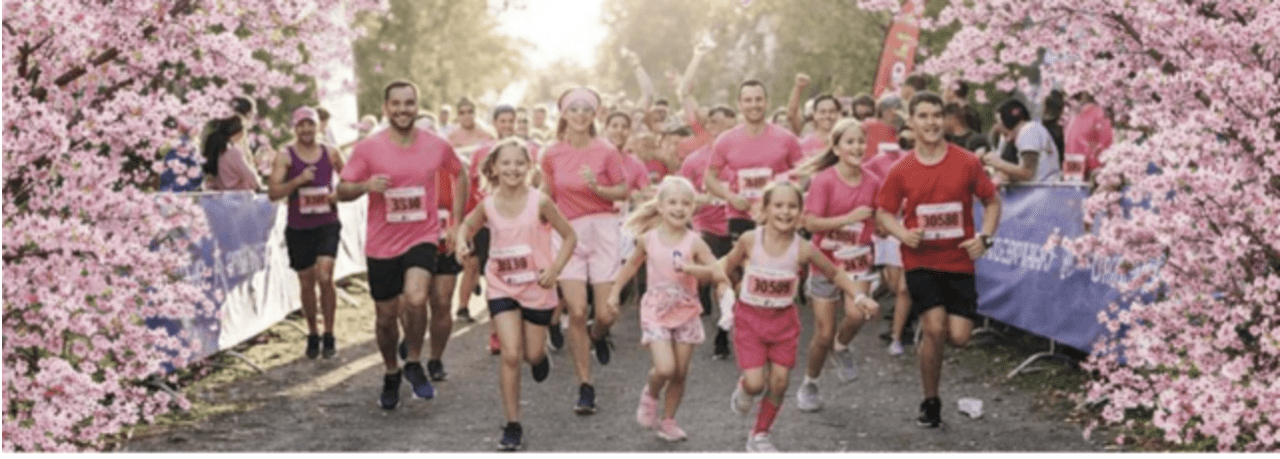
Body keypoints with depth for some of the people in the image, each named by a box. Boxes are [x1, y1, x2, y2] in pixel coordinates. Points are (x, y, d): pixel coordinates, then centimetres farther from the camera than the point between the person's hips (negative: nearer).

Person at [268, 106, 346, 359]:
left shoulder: (331, 153, 5)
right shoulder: (285, 157, -2)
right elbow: (273, 192, -10)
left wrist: (338, 194, -5)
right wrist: (298, 180, -24)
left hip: (327, 225, 0)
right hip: (298, 228, 0)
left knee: (325, 277, -15)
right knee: (306, 283, 7)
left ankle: (329, 335, -3)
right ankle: (312, 334, 24)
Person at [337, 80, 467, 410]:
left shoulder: (437, 146, -2)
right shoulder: (368, 148, -6)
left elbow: (460, 174, 16)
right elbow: (342, 191, -3)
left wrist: (456, 220, 11)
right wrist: (366, 185, -25)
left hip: (423, 237, -1)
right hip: (381, 243, 1)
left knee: (415, 298, -26)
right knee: (386, 317, 10)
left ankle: (414, 363, -2)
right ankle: (391, 374, 36)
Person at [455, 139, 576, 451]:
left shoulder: (539, 202, -13)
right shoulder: (488, 206, -6)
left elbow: (569, 236, -4)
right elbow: (467, 226, 14)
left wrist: (555, 269, -16)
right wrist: (462, 243, -8)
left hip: (537, 289, -1)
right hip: (502, 288, 1)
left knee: (532, 355, 11)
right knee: (511, 355, -10)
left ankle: (540, 357, 51)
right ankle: (512, 426, 1)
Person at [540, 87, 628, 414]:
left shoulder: (606, 151, -2)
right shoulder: (552, 155, 3)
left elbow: (623, 191, 3)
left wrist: (597, 188, -15)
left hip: (602, 230, -1)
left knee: (607, 313, -6)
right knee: (577, 311, -9)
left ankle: (597, 336, 35)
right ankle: (585, 387, 4)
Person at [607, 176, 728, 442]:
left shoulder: (694, 243, -10)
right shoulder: (648, 239, -5)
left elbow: (716, 272, -16)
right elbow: (632, 264, 13)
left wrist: (692, 269, -34)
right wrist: (615, 292, 14)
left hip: (686, 313, 1)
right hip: (656, 311, -1)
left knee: (680, 373, 6)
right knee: (665, 368, -17)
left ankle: (668, 420, 25)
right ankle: (650, 394, 16)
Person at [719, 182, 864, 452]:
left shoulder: (803, 250, -14)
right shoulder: (750, 240, -15)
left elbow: (834, 273, 2)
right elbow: (729, 263, 6)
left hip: (783, 320, 2)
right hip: (749, 318, -2)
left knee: (779, 382, 3)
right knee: (755, 383, -10)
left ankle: (759, 436, 25)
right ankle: (743, 389, 29)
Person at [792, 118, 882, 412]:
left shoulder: (873, 183, 0)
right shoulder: (824, 180, -12)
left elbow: (880, 223, 13)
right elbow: (811, 222, -18)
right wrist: (850, 217, -21)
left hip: (858, 262, 2)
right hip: (825, 263, -2)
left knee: (857, 314, -25)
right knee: (824, 334, 2)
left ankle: (842, 347, 10)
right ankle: (809, 385, 28)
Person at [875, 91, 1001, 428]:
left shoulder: (967, 163, -2)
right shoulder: (902, 171, -1)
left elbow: (992, 202, 8)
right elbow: (883, 213, 8)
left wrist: (984, 237, -8)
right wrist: (903, 234, -12)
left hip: (959, 262, 1)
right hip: (921, 261, -1)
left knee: (959, 336, -7)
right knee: (934, 329, -12)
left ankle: (927, 332, 31)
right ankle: (930, 402, 7)